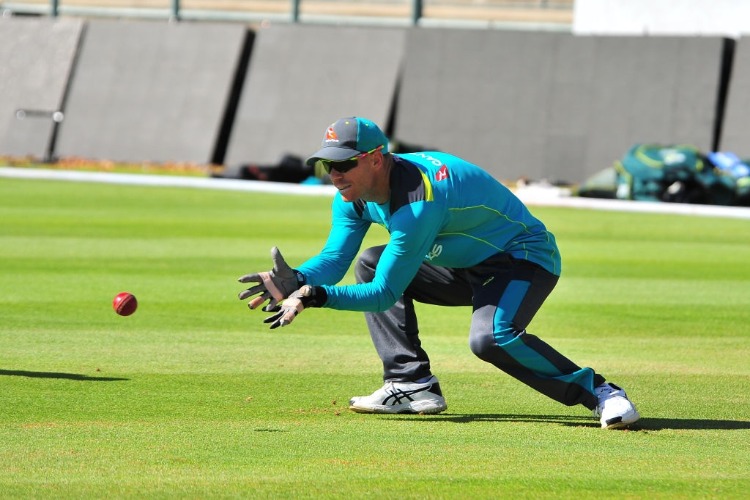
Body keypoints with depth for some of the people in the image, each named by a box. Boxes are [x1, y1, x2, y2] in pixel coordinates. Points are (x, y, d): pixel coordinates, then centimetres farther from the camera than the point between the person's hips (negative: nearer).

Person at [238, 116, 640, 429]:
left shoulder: (418, 201, -33)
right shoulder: (354, 195, -5)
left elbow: (385, 294, -31)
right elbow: (334, 259, -5)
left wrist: (316, 295, -40)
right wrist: (297, 281, -26)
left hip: (525, 258, -10)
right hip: (470, 266, 10)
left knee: (490, 337, -36)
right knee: (370, 263, 5)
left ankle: (596, 391, -23)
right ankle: (413, 385, 0)